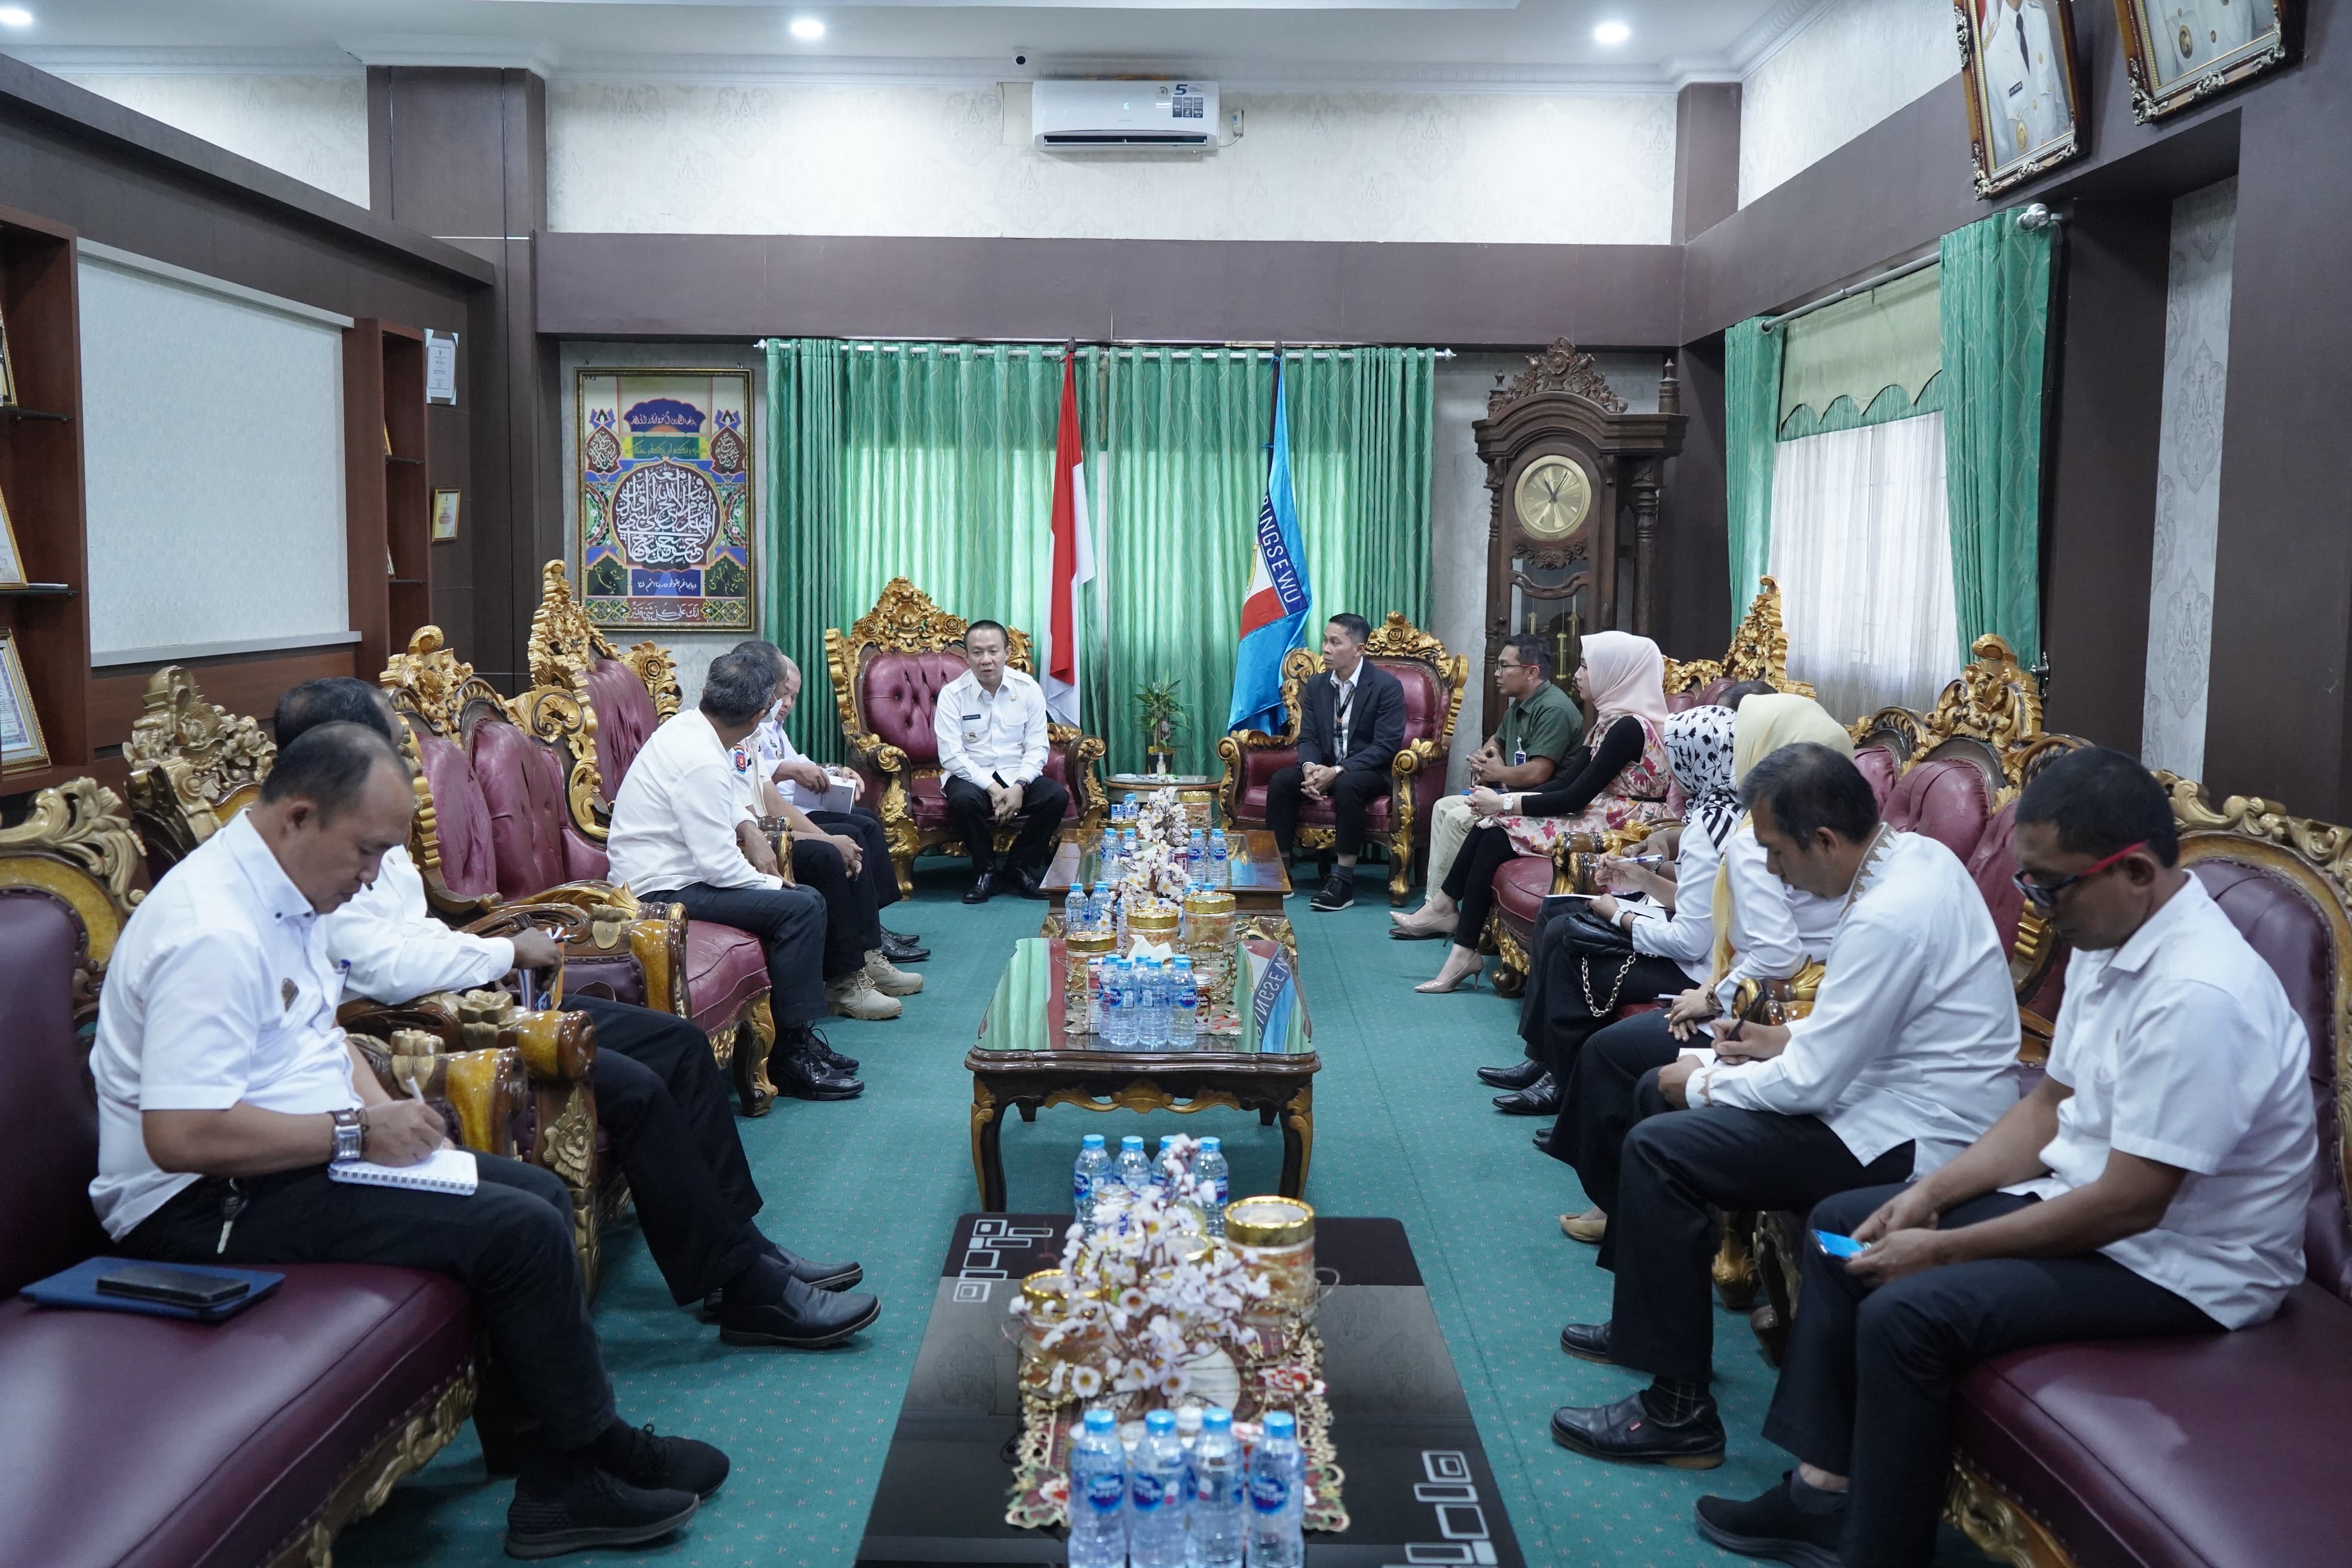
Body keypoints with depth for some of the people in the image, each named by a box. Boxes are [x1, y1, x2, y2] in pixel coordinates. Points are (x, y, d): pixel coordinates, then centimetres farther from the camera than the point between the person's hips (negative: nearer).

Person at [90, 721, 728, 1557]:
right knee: (520, 1230, -18)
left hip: (288, 1158, 11)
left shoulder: (284, 892, 7)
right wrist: (356, 1130, -22)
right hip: (208, 1205, -11)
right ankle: (596, 1454, 4)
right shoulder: (216, 931, -26)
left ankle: (559, 1481, 9)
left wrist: (387, 1111, 2)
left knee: (539, 1195, 6)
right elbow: (180, 1136, -32)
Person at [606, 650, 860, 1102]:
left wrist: (748, 826, 9)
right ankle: (789, 1055, -12)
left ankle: (797, 1034, 15)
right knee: (800, 907, -19)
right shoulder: (702, 762, -26)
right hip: (662, 891, -10)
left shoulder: (687, 725, 4)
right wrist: (774, 883, -9)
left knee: (804, 899, 10)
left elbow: (728, 786, 26)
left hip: (662, 874, 10)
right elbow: (720, 866, -25)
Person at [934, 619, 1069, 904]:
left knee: (1057, 797, -25)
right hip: (971, 775, -2)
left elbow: (1037, 749, -3)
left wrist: (1019, 786, -21)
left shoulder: (1028, 690, -1)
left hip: (1017, 775, 2)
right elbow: (952, 756, -13)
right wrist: (992, 788, -23)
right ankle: (986, 872, -11)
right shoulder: (952, 695, -7)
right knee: (963, 800, -36)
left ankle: (1020, 868, -4)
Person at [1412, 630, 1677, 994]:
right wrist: (1505, 800, -1)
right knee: (1489, 825, -2)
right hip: (1595, 814, 10)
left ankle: (1465, 952, -9)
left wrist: (1505, 804, -14)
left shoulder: (1629, 727, -19)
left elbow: (1576, 797, -21)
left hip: (1613, 828, -10)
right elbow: (1572, 781, 10)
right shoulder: (1611, 717, 11)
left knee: (1496, 838, -15)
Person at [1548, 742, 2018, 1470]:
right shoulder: (1917, 853, 2)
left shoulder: (1888, 918, -28)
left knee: (1658, 1150, -17)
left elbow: (1811, 1085, -23)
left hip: (1910, 1143, -11)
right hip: (1893, 1082, 11)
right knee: (1659, 1090, 14)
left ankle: (1678, 1412, -6)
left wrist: (1706, 1083, -7)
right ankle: (1646, 1322, 27)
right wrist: (1793, 1036, 7)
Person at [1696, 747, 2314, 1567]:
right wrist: (1932, 1191, -2)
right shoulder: (2107, 941, 0)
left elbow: (2130, 1203, -28)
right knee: (1842, 1224, 9)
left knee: (1906, 1312, -25)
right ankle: (1825, 1490, 11)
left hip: (2177, 1262, -10)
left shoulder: (2198, 995, -29)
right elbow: (2051, 1104, 10)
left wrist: (1943, 1248, -20)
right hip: (2080, 1191, 10)